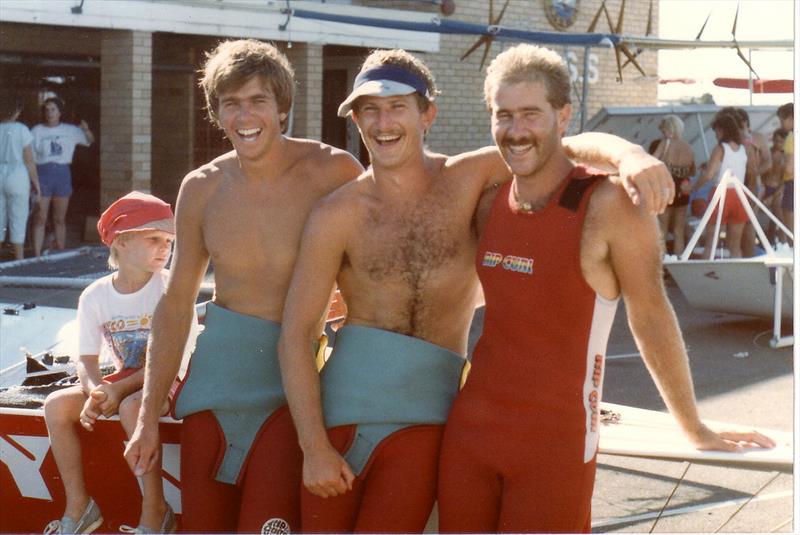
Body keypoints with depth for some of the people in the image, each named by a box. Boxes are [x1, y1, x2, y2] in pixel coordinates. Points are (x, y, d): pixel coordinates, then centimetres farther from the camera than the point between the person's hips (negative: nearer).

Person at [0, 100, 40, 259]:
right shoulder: (21, 130, -7)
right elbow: (29, 161, -6)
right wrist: (36, 183, 3)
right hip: (17, 177, -3)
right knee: (18, 222, 2)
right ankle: (19, 261, 3)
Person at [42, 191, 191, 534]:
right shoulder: (95, 296, -2)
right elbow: (88, 360, -2)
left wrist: (119, 389, -24)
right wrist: (94, 392, -24)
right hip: (122, 382, 5)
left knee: (132, 406, -36)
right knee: (56, 404, -15)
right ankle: (78, 507, -4)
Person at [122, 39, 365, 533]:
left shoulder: (331, 172, -10)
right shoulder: (202, 189, 2)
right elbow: (177, 303, 10)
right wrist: (149, 417, 9)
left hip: (291, 380, -4)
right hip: (214, 375, 4)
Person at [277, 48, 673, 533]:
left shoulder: (466, 181, 1)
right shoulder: (338, 216, -3)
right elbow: (296, 335, -3)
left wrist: (633, 155, -26)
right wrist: (314, 447, -9)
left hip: (424, 418, 0)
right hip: (342, 409, 0)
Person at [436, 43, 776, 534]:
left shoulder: (609, 204, -12)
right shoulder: (490, 205, 6)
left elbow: (650, 315, -4)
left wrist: (694, 429, 3)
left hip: (556, 440, -6)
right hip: (471, 428, 6)